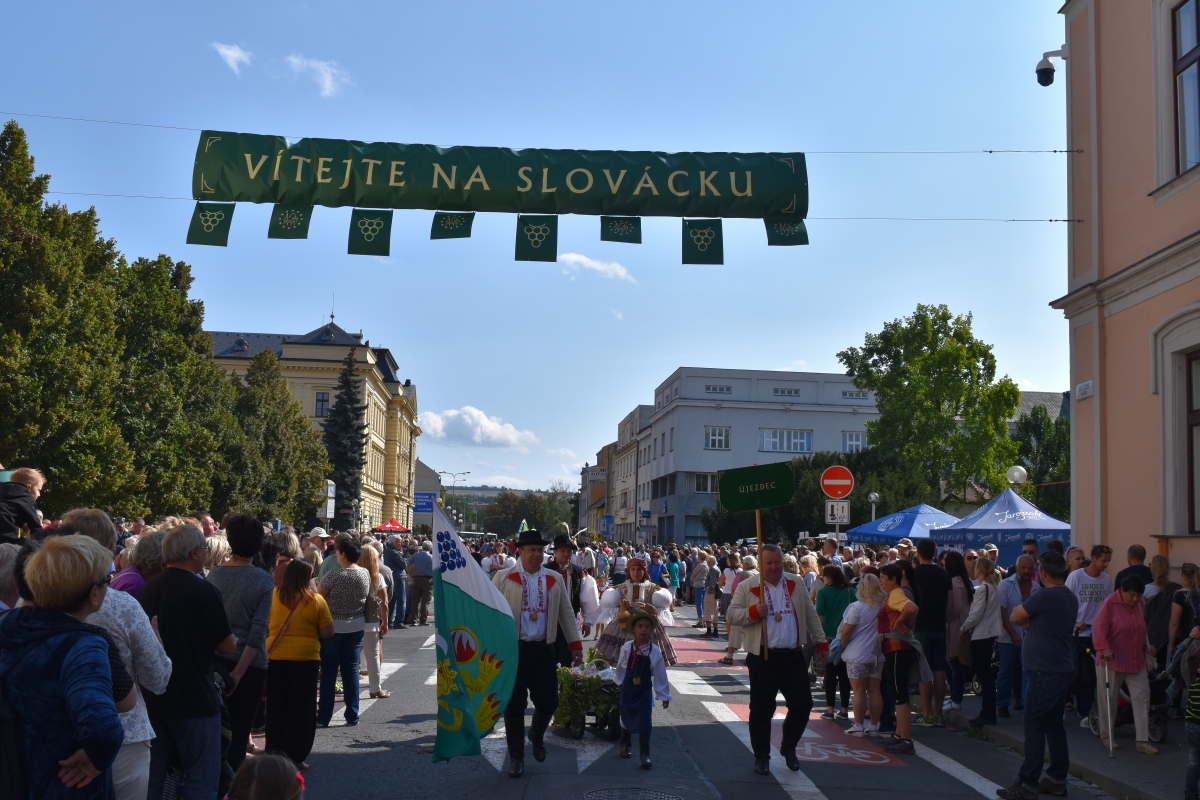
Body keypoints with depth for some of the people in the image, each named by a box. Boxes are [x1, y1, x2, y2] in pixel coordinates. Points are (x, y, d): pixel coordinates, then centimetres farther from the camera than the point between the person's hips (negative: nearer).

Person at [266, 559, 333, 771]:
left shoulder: (274, 596, -3)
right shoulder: (316, 601, -9)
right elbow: (328, 632, -7)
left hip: (275, 658, 2)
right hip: (305, 659, -2)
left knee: (276, 708, 14)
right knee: (301, 709, 8)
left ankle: (274, 752, 20)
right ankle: (295, 757, 11)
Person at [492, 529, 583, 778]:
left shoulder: (554, 580, 10)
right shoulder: (503, 578, 1)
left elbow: (566, 614, 14)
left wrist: (575, 645, 8)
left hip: (543, 650, 3)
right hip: (512, 650, -3)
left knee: (548, 702, 4)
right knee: (514, 705, 1)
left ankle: (537, 736, 36)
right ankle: (516, 756, 17)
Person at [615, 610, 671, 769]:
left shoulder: (655, 651, -12)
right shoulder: (627, 648, -11)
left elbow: (660, 675, -6)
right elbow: (620, 667, 6)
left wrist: (664, 696, -2)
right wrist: (620, 682, 11)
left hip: (645, 691, -2)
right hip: (627, 689, 2)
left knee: (644, 723, -8)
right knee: (626, 718, 16)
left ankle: (644, 755, -1)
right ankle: (625, 745, 39)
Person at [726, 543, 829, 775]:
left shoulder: (796, 584, 10)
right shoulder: (746, 587, 0)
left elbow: (811, 615, 14)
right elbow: (732, 615, -3)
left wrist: (821, 642, 11)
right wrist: (753, 612, -20)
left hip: (794, 656, 3)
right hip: (763, 658, -3)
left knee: (802, 704, 4)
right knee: (762, 709, 2)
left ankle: (789, 747, 27)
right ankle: (761, 756, 17)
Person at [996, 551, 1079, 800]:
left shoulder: (1045, 596, -18)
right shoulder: (1071, 598, 11)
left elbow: (1015, 617, -9)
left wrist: (1026, 621, 9)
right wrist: (1030, 622, 0)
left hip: (1045, 673, -9)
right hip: (1063, 669, 9)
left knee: (1034, 727, -5)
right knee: (1054, 724, 15)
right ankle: (1057, 779, 21)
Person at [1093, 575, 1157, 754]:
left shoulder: (1140, 604, 6)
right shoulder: (1110, 603, -12)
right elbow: (1099, 628, -17)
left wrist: (1146, 646, 20)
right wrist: (1104, 648, -27)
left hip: (1136, 660, 6)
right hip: (1112, 659, -5)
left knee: (1142, 697, -1)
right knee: (1109, 698, 4)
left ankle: (1143, 741, 3)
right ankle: (1106, 737, 18)